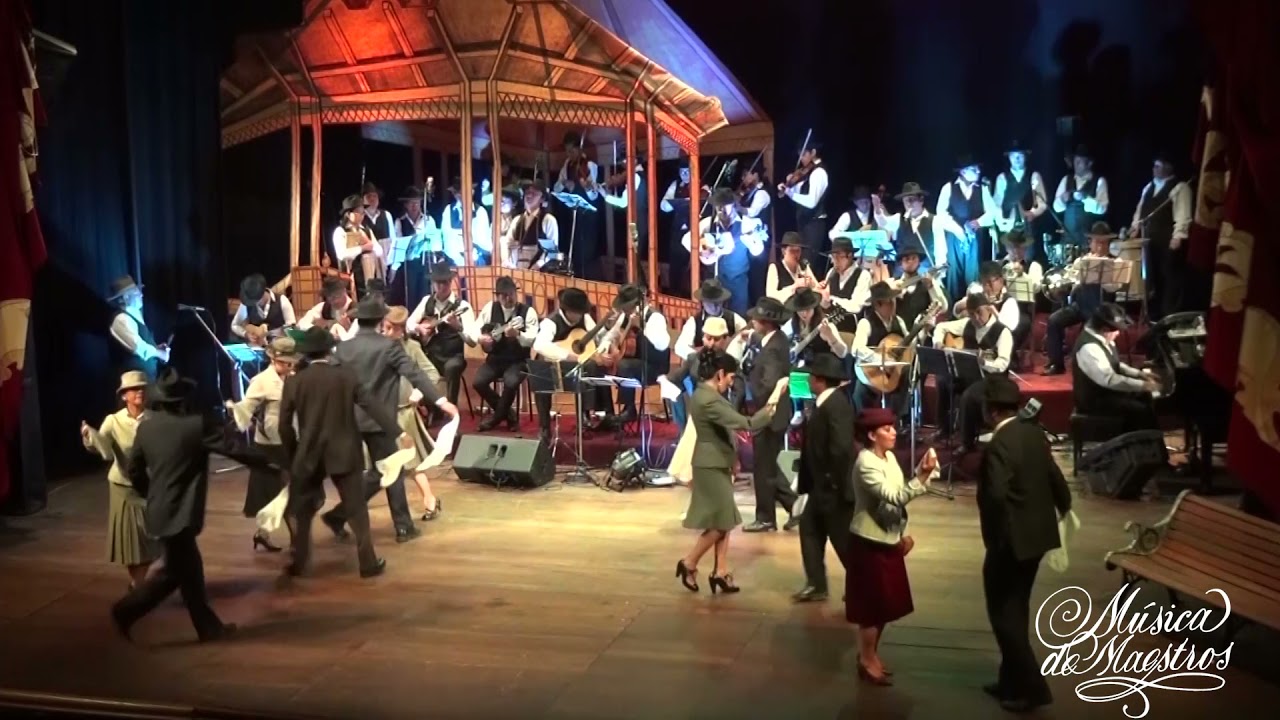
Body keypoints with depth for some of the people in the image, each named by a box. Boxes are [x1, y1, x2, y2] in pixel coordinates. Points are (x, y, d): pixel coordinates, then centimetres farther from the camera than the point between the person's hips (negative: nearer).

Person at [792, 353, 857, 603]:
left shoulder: (836, 404, -24)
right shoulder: (825, 403, 8)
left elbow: (841, 447, -29)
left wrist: (836, 483, -24)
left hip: (835, 486, -10)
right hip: (823, 484, 10)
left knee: (843, 538, 3)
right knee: (809, 527, 14)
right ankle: (816, 584, 23)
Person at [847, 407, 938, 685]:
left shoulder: (889, 457, 5)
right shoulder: (865, 464, -22)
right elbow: (894, 497, -32)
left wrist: (903, 534, 11)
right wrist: (922, 476, -40)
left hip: (888, 540, 9)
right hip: (870, 542, -9)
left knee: (885, 602, 16)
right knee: (872, 603, 1)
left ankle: (872, 654, 31)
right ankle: (866, 661, 15)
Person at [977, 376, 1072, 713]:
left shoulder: (998, 445, -23)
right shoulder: (1035, 434, 3)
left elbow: (996, 495, -32)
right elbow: (1054, 476, 13)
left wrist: (995, 536, -16)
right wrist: (1063, 506, 33)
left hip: (1011, 539, -9)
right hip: (1037, 533, 9)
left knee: (1003, 612, 3)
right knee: (1016, 609, 18)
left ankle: (1031, 687, 5)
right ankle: (1012, 680, 28)